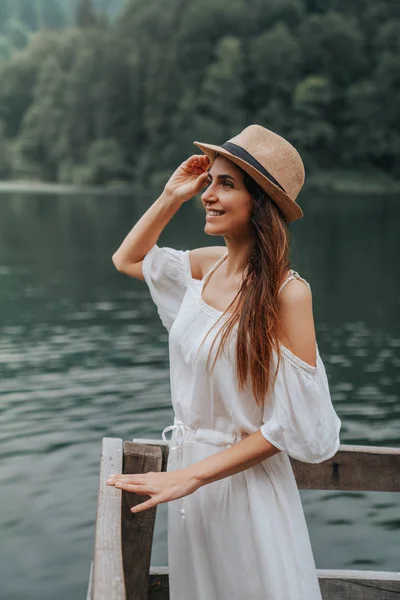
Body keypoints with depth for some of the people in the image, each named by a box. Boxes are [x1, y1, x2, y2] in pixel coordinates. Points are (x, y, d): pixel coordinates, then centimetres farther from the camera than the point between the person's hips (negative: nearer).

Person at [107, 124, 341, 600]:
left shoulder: (287, 292, -21)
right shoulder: (208, 265, -2)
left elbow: (290, 425, -19)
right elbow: (127, 260, 17)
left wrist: (192, 475, -18)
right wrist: (172, 197, 3)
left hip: (245, 481, -6)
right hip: (185, 467, 6)